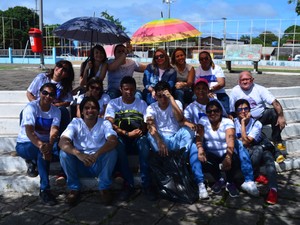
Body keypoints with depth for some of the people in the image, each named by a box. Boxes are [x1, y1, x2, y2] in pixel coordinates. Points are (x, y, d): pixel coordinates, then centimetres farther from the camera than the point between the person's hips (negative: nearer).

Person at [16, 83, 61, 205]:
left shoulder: (56, 111, -5)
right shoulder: (31, 107, -18)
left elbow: (54, 131, -21)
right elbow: (29, 131, -34)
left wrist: (49, 145, -44)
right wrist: (41, 145, -54)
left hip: (46, 143, 5)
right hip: (25, 144, -5)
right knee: (44, 150, -36)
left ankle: (34, 161, 1)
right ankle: (45, 190, -30)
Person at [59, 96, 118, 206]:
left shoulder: (104, 123, -6)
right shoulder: (76, 123, -6)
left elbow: (113, 141, -26)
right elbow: (62, 142, -23)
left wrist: (96, 154, -45)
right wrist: (78, 154, -44)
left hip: (100, 165, 0)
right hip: (80, 166, 1)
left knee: (112, 151, -28)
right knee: (64, 153, -24)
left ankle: (104, 188, -8)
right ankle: (74, 188, -5)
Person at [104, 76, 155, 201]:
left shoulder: (142, 104, 12)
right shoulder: (113, 103, 6)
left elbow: (146, 125, 6)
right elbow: (110, 125, -7)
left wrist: (140, 131, -19)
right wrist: (127, 133, -22)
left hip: (137, 139, 1)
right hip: (121, 138, 0)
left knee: (143, 141, -35)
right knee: (117, 143, -36)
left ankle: (146, 185, -29)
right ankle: (129, 184, -26)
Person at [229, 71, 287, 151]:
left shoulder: (259, 89, -9)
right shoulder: (235, 91, -9)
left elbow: (275, 102, -18)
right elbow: (231, 111, -6)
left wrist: (281, 116, -31)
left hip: (262, 116, 2)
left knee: (276, 113, -24)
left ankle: (277, 141, -8)